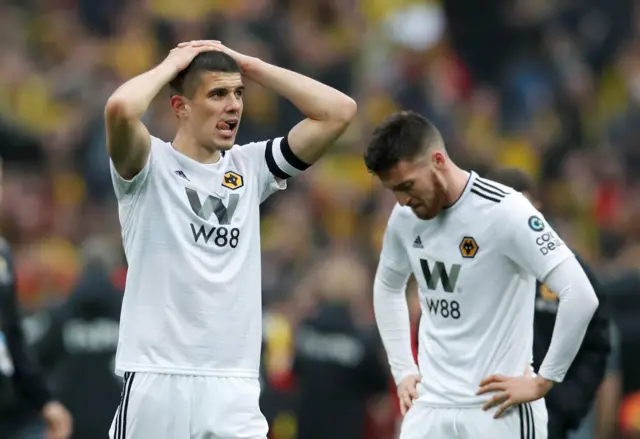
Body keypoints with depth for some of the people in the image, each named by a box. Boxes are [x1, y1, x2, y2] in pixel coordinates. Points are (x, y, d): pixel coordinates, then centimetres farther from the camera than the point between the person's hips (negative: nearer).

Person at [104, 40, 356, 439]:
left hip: (233, 389, 4)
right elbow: (121, 109, -23)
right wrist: (172, 65, -4)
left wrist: (251, 67, 7)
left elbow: (339, 111, 7)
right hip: (157, 381, -4)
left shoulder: (250, 168, 12)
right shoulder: (152, 164, -1)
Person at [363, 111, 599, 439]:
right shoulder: (405, 217, 5)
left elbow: (580, 297, -20)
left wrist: (542, 382, -15)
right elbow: (387, 288, 26)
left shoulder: (503, 212, -16)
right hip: (430, 406, 6)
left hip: (498, 411, -6)